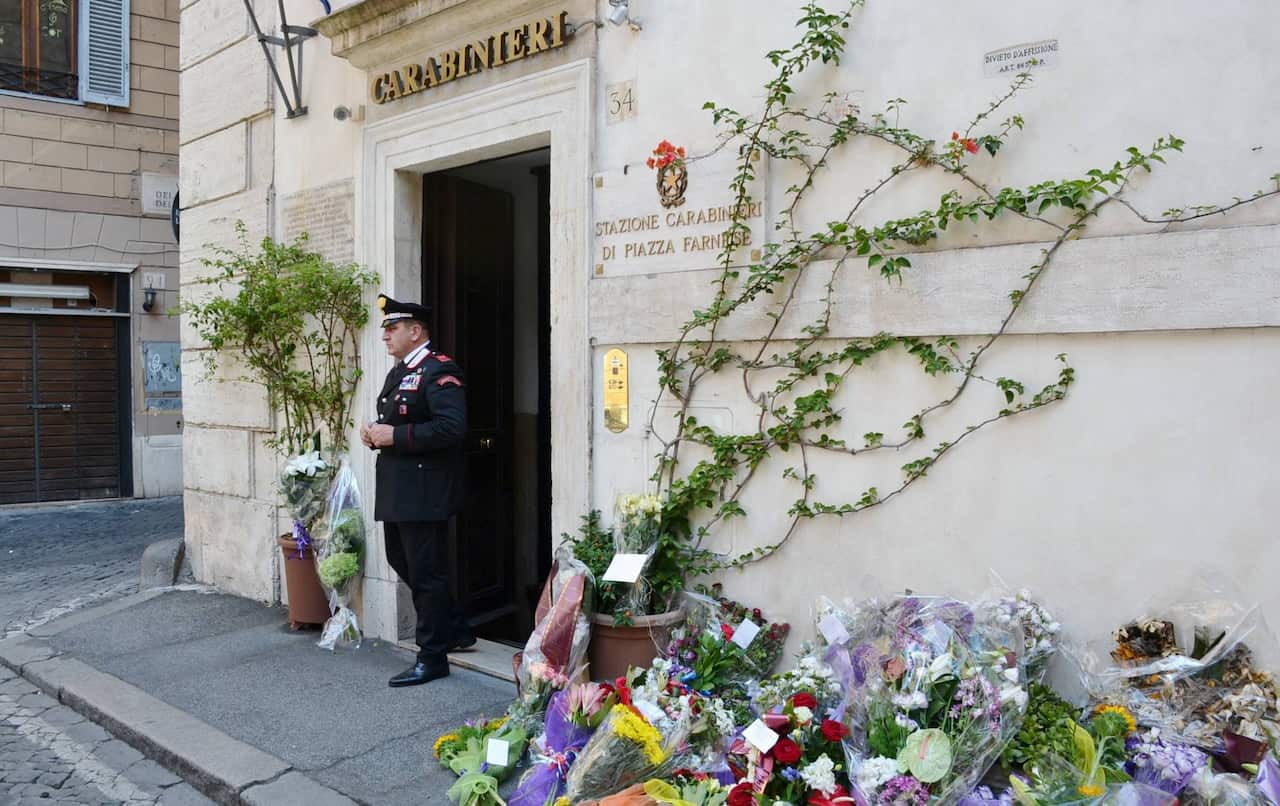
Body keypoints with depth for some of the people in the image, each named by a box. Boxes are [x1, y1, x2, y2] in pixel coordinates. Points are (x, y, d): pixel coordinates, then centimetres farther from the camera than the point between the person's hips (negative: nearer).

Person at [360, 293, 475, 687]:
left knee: (426, 573, -1)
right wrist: (374, 433, 5)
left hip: (424, 490, -10)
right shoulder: (398, 372, 16)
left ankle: (432, 657, 13)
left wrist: (395, 435, -23)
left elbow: (452, 427, -26)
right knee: (401, 562, 18)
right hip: (397, 489, 10)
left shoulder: (440, 371, -14)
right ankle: (456, 629, 33)